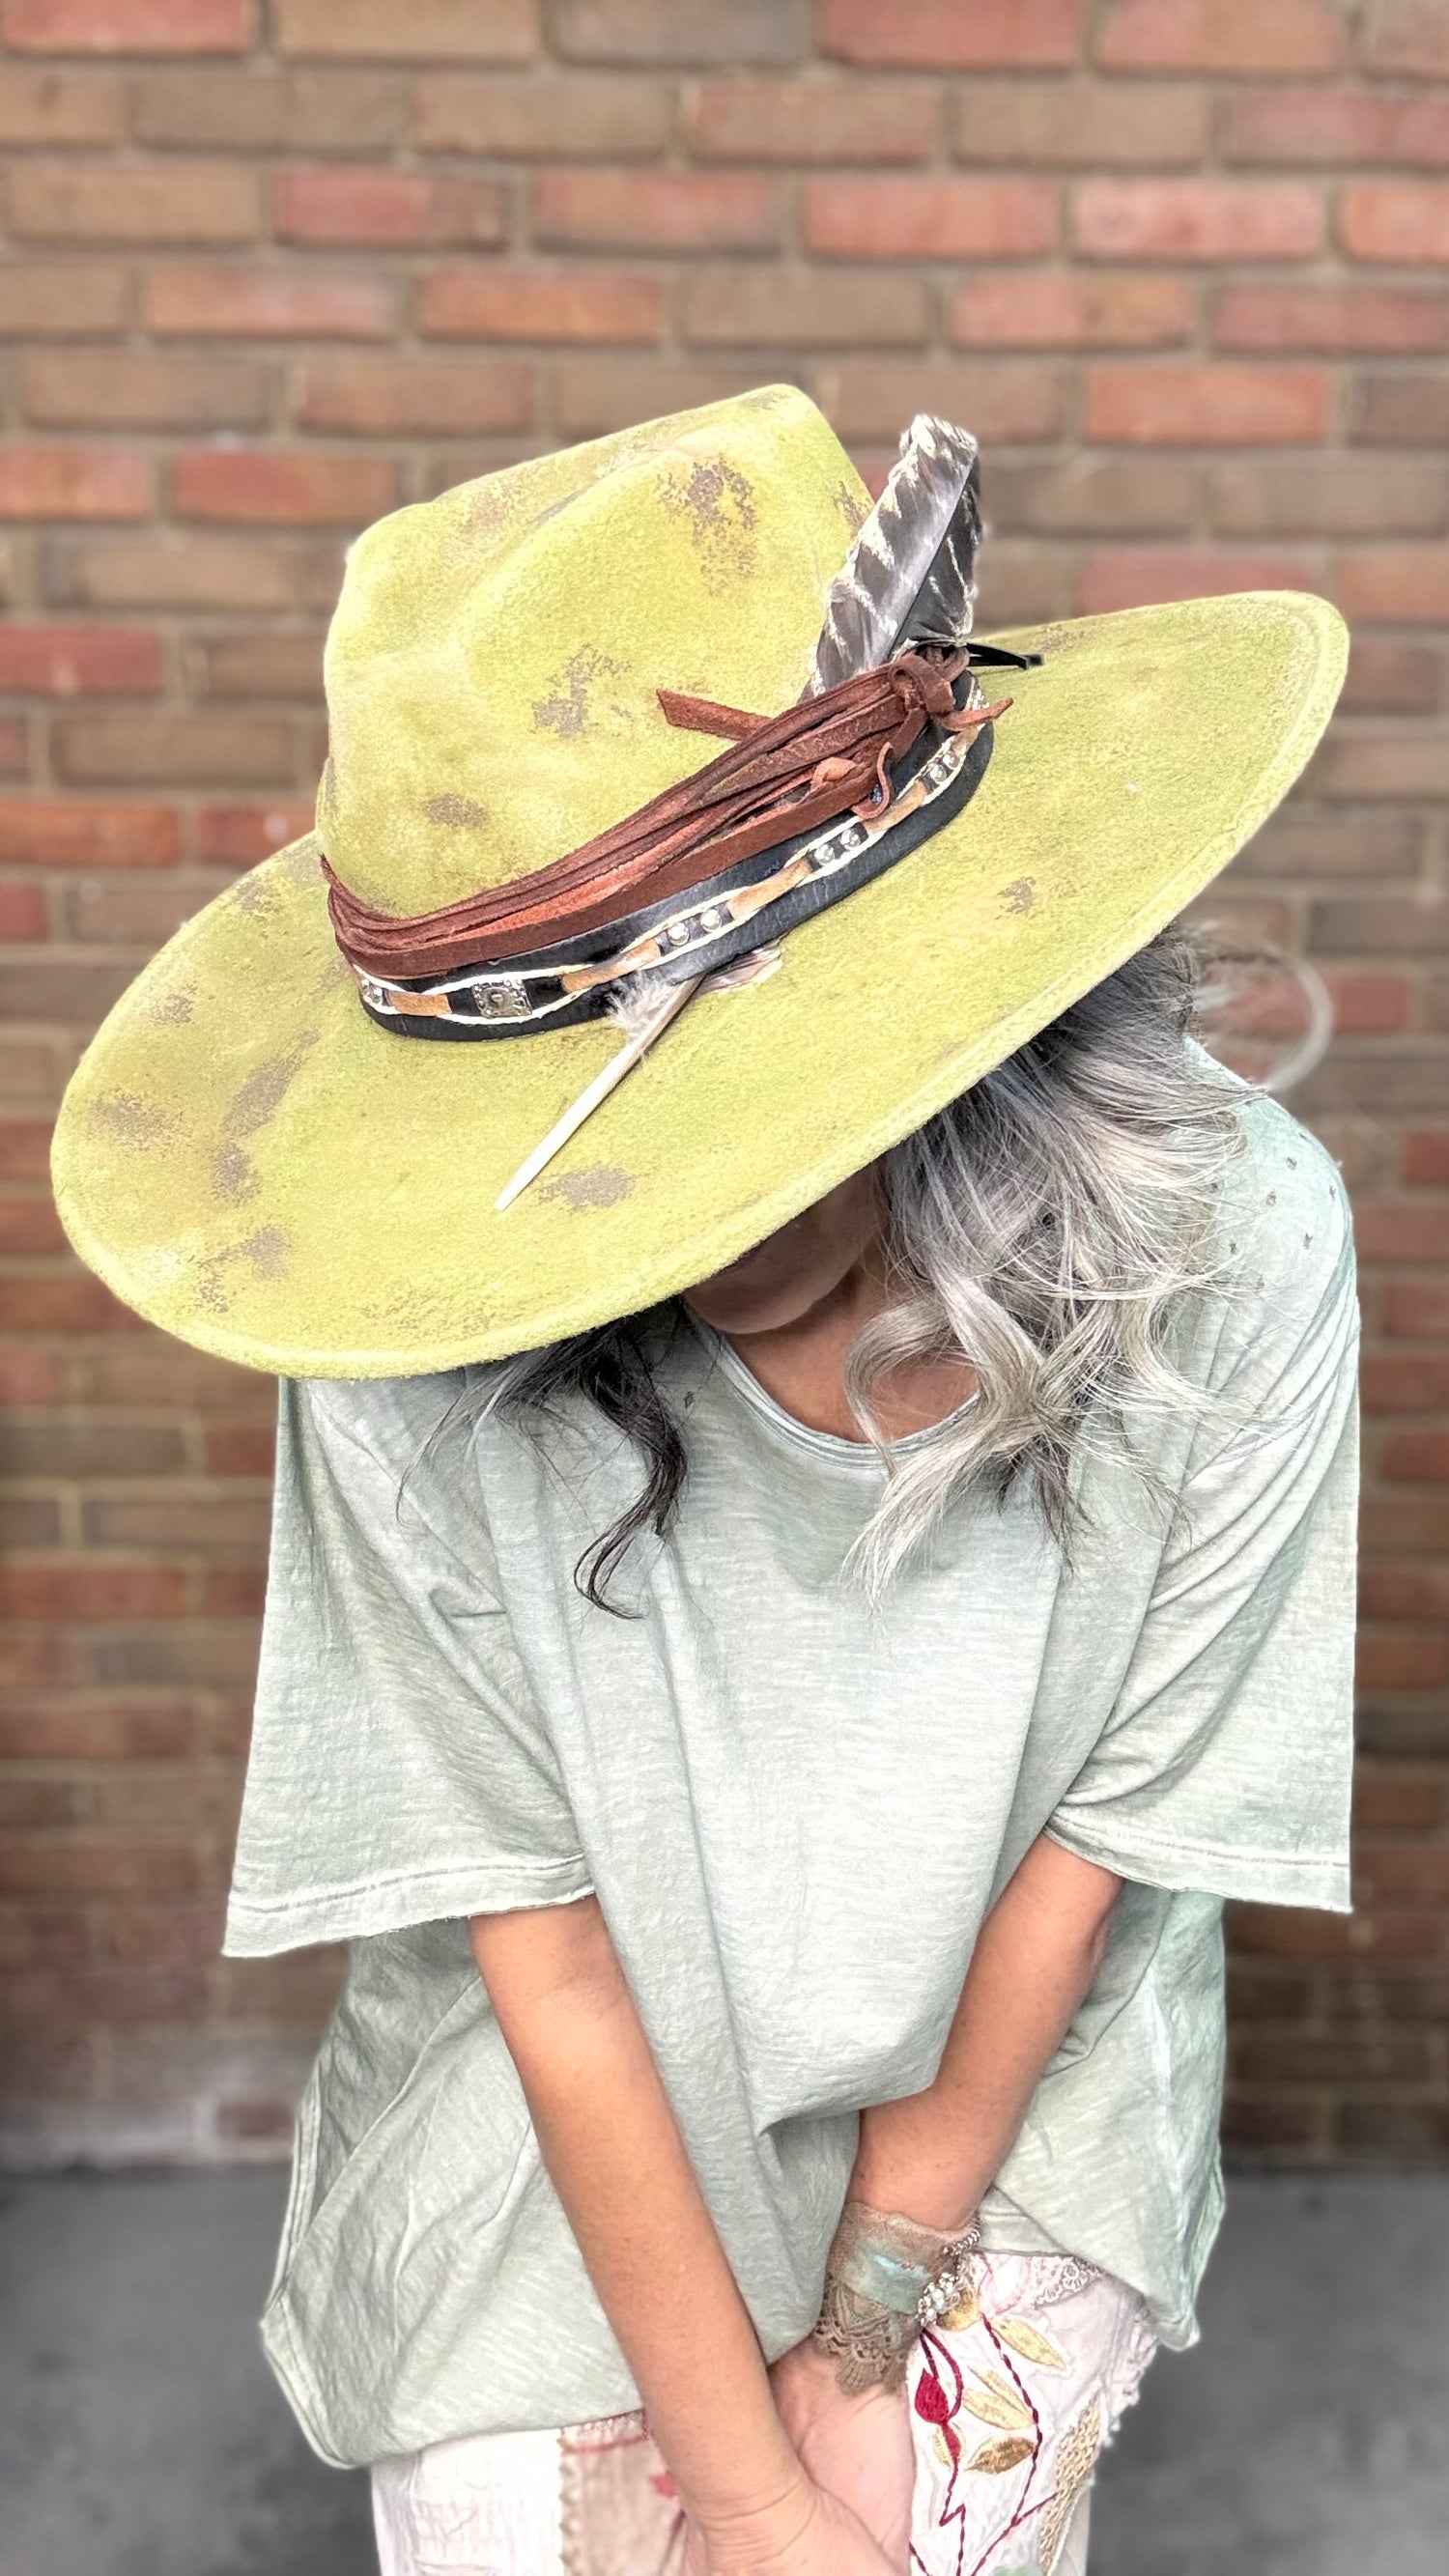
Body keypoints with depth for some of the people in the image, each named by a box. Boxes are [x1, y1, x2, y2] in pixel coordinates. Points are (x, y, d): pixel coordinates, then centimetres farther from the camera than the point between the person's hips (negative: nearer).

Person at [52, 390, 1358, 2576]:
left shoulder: (1228, 1245, -27)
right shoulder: (425, 1340, -30)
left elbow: (1089, 1856, -15)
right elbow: (542, 1958, -18)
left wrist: (861, 2350, -7)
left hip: (1017, 2091, 1)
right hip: (575, 2136, 0)